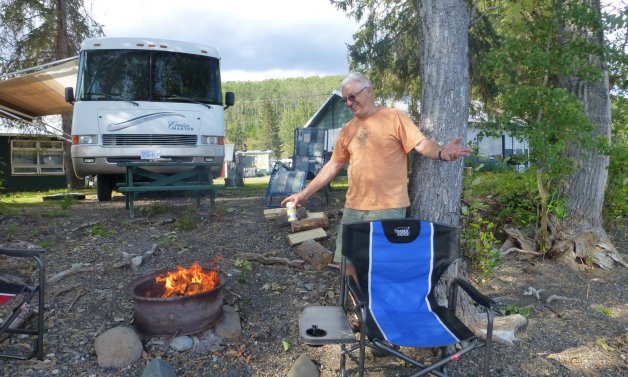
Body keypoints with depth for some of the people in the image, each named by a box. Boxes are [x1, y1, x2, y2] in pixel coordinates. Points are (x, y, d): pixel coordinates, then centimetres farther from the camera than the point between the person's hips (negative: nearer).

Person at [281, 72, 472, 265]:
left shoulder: (395, 117, -2)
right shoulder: (347, 129, 13)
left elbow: (421, 144, -10)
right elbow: (333, 166, 17)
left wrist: (441, 152, -34)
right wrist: (304, 194, 15)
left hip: (388, 208, -5)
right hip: (353, 208, 6)